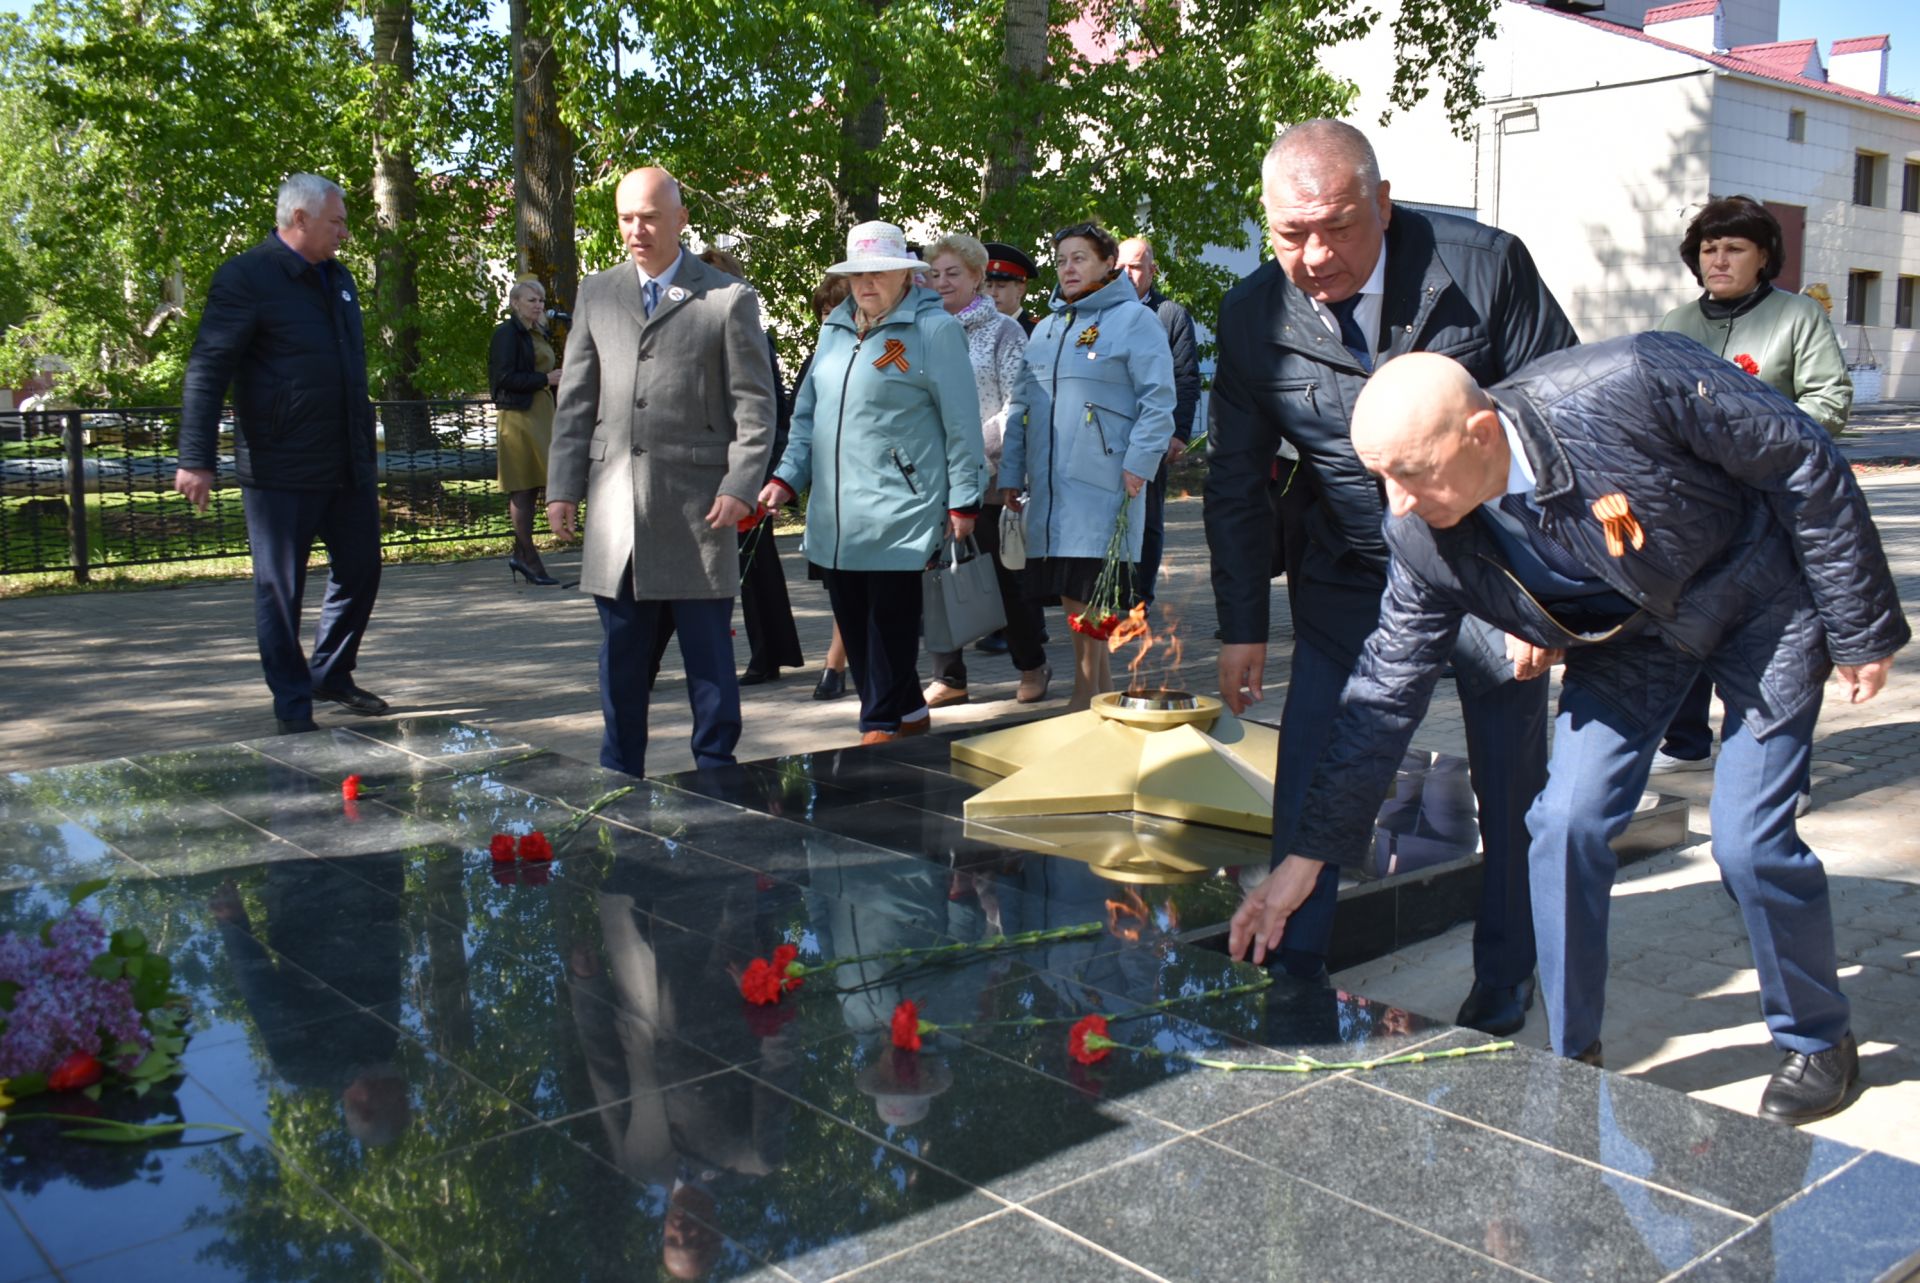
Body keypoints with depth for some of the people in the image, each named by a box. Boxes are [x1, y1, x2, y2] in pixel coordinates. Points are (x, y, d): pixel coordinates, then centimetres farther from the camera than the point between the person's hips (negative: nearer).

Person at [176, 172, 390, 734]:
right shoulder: (246, 276, -9)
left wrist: (366, 447, 21)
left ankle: (331, 676, 32)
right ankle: (293, 706, 13)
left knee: (360, 572, 14)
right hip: (282, 472, -7)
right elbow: (207, 370, -14)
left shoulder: (338, 278, 15)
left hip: (349, 466, 7)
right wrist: (196, 460, -20)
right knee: (281, 589, 3)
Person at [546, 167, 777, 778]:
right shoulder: (596, 293, 13)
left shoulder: (729, 298, 1)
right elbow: (576, 400, 13)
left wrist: (740, 487, -10)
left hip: (697, 505, -3)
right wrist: (563, 487, 7)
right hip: (616, 508, 4)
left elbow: (755, 404, -1)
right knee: (621, 653, 11)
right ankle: (618, 776, 23)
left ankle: (715, 770, 15)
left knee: (709, 652, 3)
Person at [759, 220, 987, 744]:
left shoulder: (934, 329, -4)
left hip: (898, 513, -7)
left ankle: (883, 726, 7)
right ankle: (910, 714, 21)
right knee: (852, 623, 9)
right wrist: (787, 477, 9)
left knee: (890, 626, -3)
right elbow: (807, 412, 20)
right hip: (834, 514, 7)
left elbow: (961, 422, -5)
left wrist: (963, 500, -8)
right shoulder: (834, 328, 15)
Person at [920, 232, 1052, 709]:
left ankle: (1032, 666, 20)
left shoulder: (1003, 330, 2)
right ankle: (948, 677, 11)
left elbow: (1019, 404, -5)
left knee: (1004, 573, 3)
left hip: (989, 477, -4)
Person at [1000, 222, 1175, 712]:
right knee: (1070, 588, 8)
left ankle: (1087, 694, 2)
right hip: (1049, 482, 7)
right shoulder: (1044, 330, 20)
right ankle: (1101, 683, 19)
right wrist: (1011, 473, 16)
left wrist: (1138, 464, -14)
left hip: (1102, 481, -7)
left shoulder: (1133, 318, -1)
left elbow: (1158, 398, -6)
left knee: (1089, 585, -8)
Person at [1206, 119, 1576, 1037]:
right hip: (1347, 585, 1)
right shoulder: (1253, 316, -8)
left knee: (1513, 791, 8)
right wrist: (1242, 627, 1)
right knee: (1307, 788, -1)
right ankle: (1288, 979, 16)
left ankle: (1504, 981, 29)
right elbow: (1236, 482, 2)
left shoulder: (1484, 266, -15)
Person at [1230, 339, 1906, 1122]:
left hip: (1759, 601, -3)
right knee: (1565, 823, -8)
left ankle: (1818, 1043, 20)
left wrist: (1860, 629, -14)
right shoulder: (1423, 541, -22)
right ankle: (1570, 1059, 12)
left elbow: (1806, 465, -21)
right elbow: (1384, 697, -13)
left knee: (1749, 840, -8)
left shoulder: (1629, 386, -37)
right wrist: (1306, 856, -13)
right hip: (1627, 632, 4)